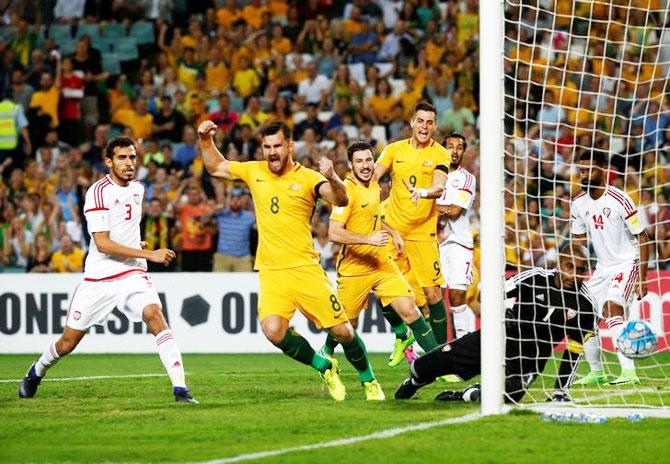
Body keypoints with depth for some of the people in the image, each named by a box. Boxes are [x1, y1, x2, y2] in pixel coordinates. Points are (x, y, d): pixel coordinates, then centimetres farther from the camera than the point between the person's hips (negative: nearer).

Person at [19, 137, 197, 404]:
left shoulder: (138, 189, 8)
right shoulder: (98, 193, -14)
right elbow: (103, 243, -22)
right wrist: (149, 254, -24)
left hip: (132, 274, 4)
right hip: (98, 279, -4)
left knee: (154, 315, -24)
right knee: (68, 342, 7)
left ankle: (180, 389, -30)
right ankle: (36, 372, 39)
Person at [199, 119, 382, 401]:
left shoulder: (307, 178, -3)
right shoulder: (254, 172, 9)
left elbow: (341, 200, -18)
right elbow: (216, 167, 23)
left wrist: (332, 178, -38)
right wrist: (206, 140, 7)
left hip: (305, 268, -2)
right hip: (271, 271, 2)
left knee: (341, 330, -3)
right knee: (273, 331, -22)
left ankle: (369, 380, 24)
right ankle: (325, 368, 3)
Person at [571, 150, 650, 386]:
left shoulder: (619, 200, -18)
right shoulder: (579, 202, 1)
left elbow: (642, 238, -14)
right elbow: (579, 241, 14)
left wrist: (642, 278, -18)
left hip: (627, 264, -7)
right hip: (602, 267, 7)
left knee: (612, 309, -28)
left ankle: (629, 372, -31)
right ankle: (596, 372, 21)